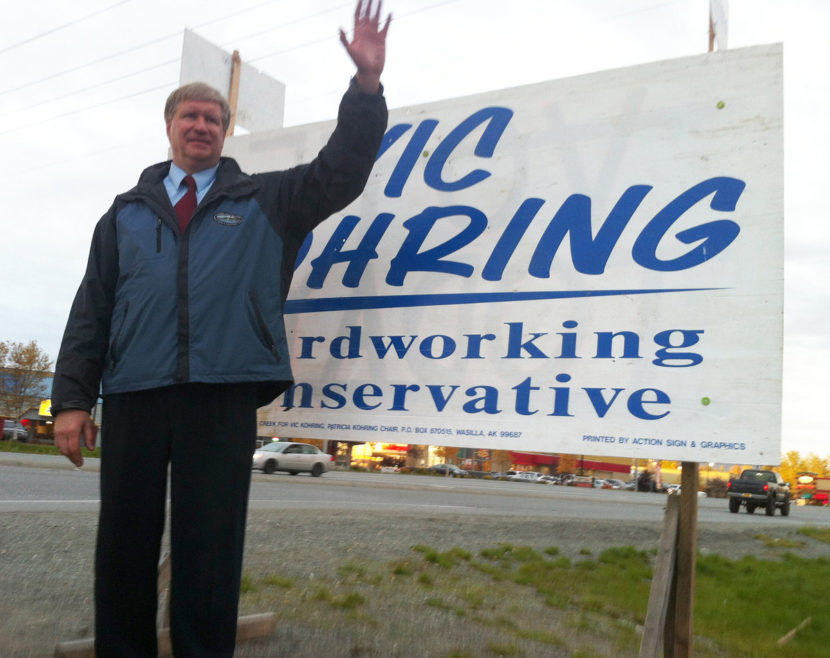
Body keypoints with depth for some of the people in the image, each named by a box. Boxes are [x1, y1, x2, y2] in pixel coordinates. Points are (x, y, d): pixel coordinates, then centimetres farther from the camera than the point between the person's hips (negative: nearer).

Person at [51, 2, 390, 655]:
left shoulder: (265, 202, 16)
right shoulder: (126, 213, 19)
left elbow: (341, 172, 5)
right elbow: (92, 307, 14)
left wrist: (367, 82, -5)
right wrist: (72, 398, 5)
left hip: (223, 396, -2)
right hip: (133, 396, 2)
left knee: (209, 547, 1)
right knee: (124, 544, 7)